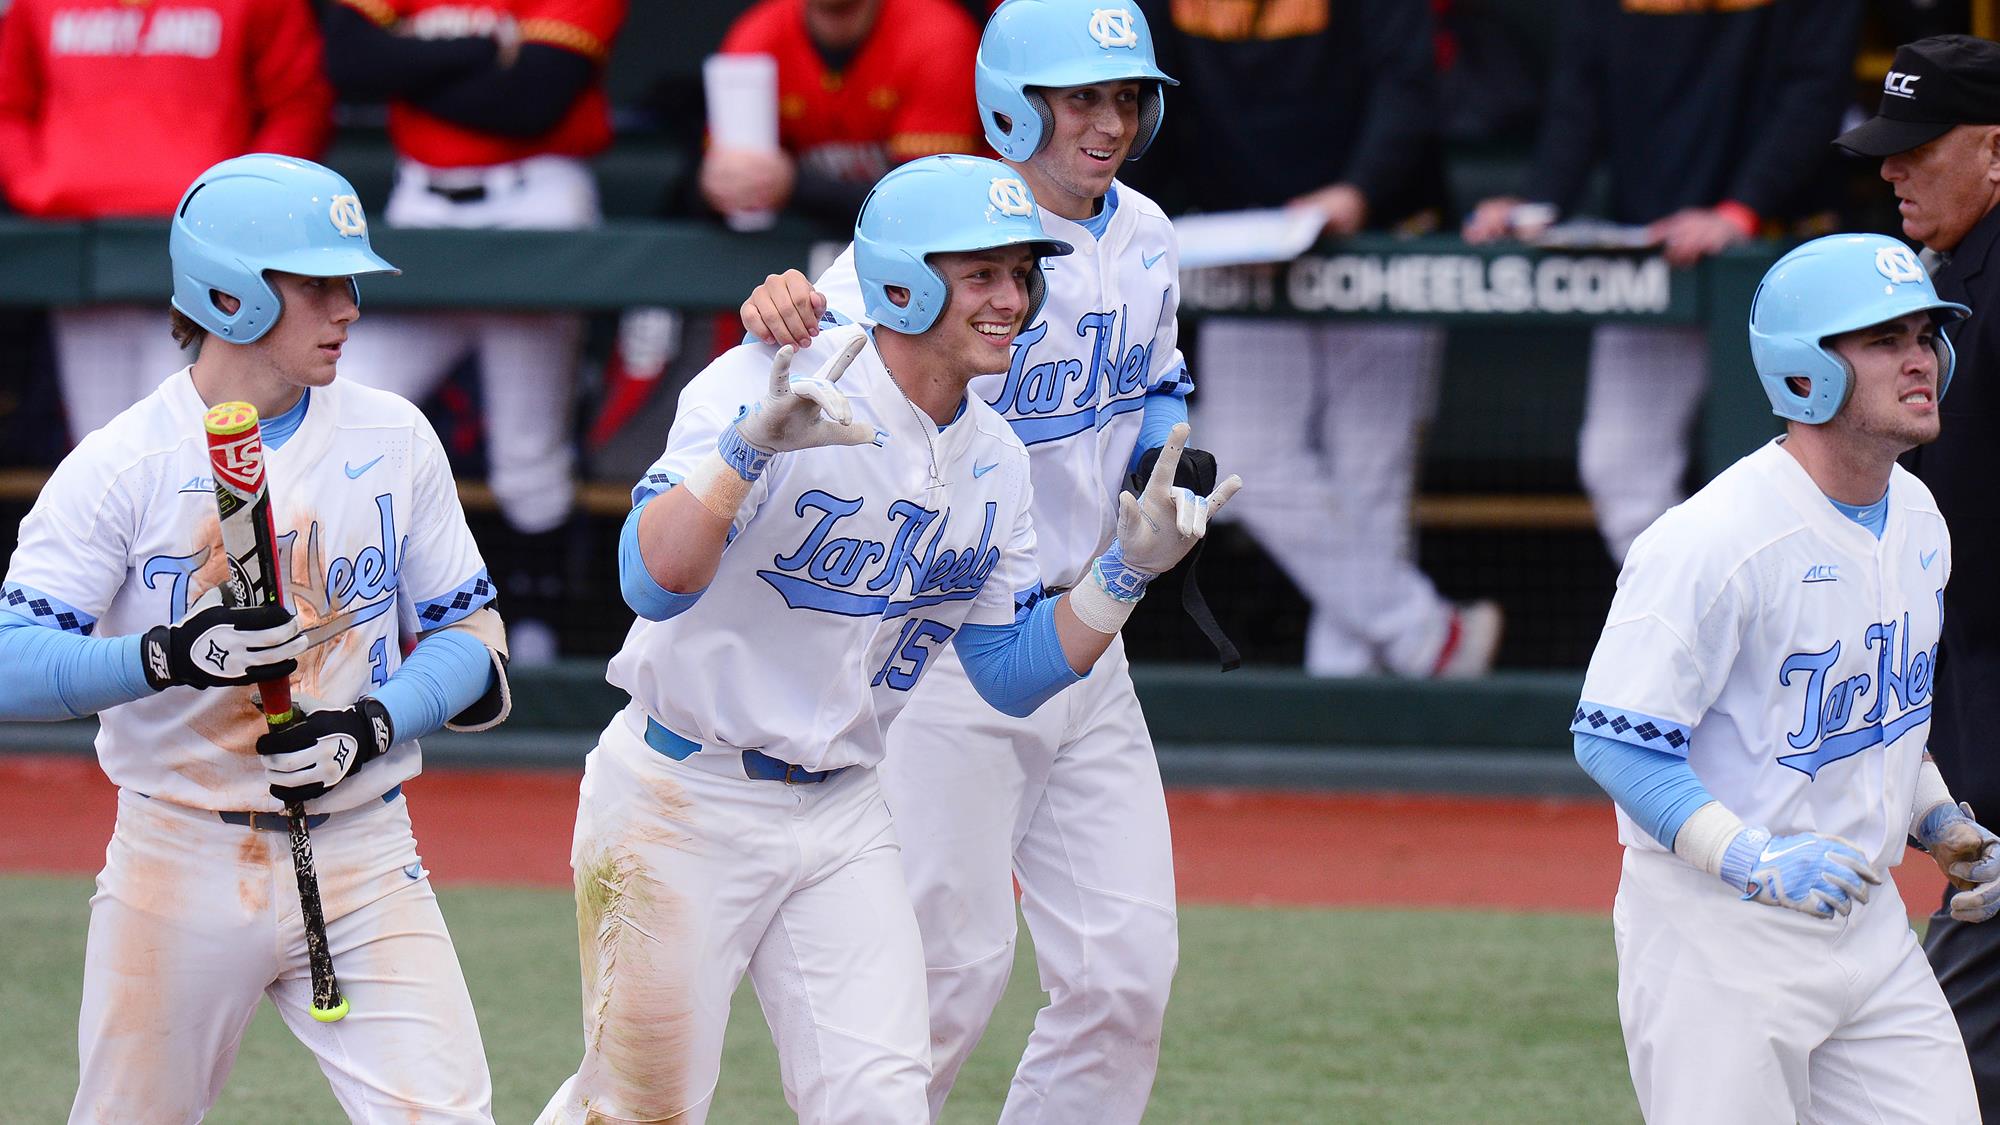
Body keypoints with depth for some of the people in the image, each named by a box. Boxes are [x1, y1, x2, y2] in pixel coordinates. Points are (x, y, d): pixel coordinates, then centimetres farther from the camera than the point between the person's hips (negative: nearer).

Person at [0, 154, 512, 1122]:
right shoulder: (123, 462, -6)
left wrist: (372, 725, -12)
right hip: (179, 864, -2)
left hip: (362, 861, 2)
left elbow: (472, 642, 7)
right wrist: (170, 656, -31)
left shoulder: (394, 441, 5)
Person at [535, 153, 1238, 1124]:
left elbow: (1011, 672, 10)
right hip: (681, 802, -6)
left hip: (843, 818, 6)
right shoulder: (763, 385, -18)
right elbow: (654, 581, -30)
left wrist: (1128, 570, -4)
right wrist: (744, 450, -45)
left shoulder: (994, 462, 4)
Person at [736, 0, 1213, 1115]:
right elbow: (838, 344, -31)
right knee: (954, 959, -6)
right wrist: (783, 308, -55)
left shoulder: (1144, 240, 7)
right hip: (940, 644, -7)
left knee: (1127, 964, 3)